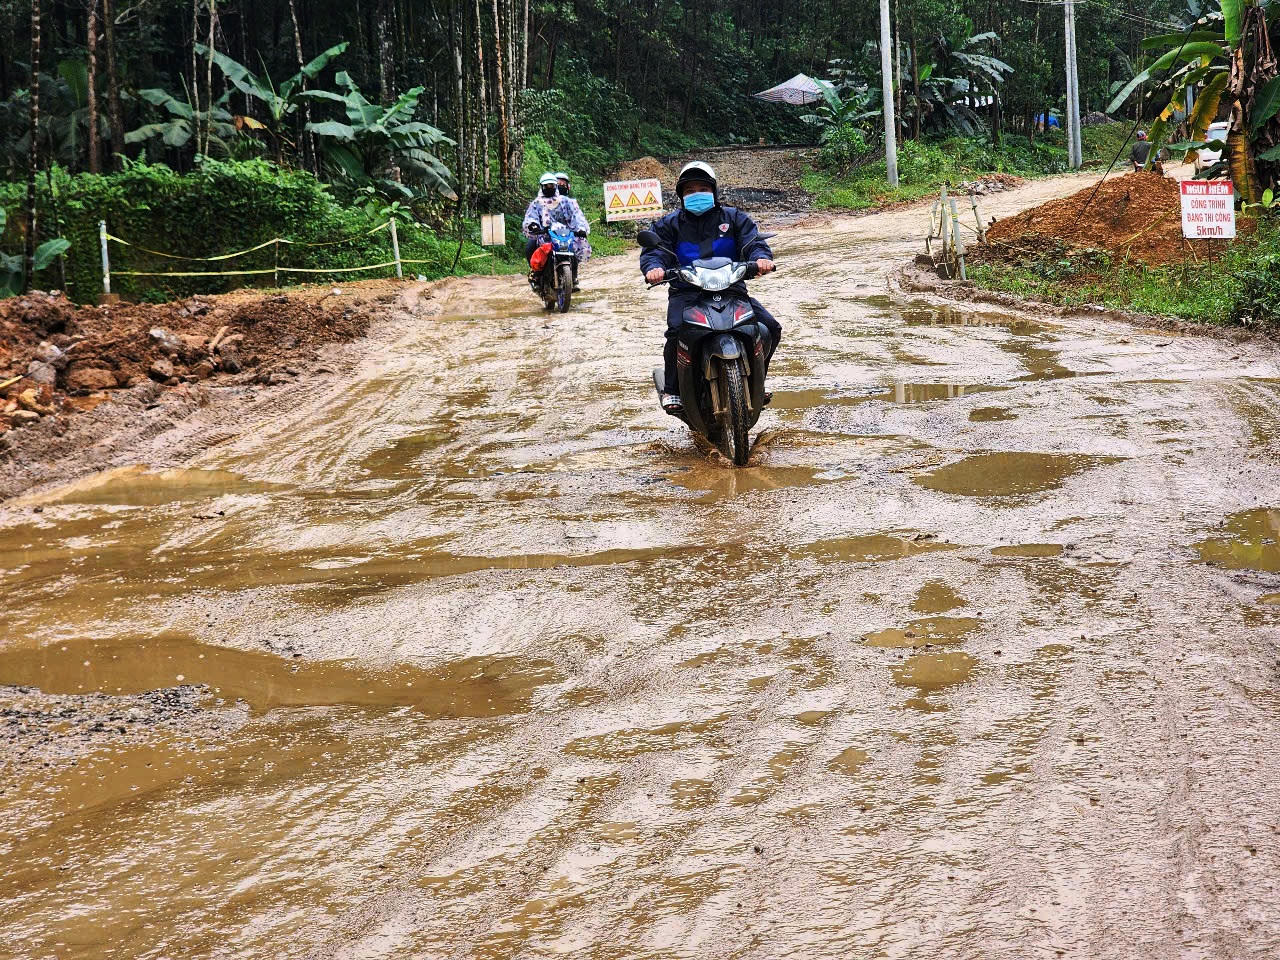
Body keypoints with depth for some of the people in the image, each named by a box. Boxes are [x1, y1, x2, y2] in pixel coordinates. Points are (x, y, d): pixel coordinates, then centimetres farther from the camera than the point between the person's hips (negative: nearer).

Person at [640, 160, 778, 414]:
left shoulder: (734, 218, 13)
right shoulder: (670, 224, 12)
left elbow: (752, 241, 0)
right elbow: (653, 250, -1)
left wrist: (761, 257, -25)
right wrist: (654, 267, -27)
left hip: (730, 287, 2)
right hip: (686, 292, -2)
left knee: (771, 328, -12)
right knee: (677, 331, -33)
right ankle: (671, 389, -12)